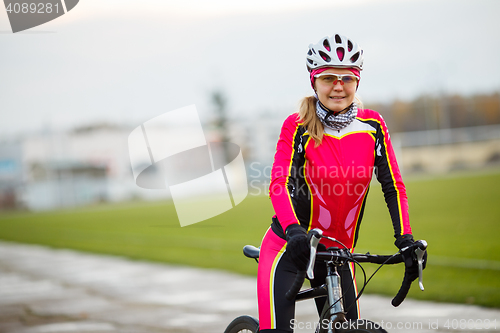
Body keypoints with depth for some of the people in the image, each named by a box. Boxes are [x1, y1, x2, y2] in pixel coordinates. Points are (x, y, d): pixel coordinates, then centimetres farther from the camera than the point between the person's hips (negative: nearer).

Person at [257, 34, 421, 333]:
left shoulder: (373, 126, -2)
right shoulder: (297, 127, -10)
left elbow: (393, 187, -2)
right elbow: (279, 184, -21)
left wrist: (405, 239, -16)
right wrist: (294, 229, -39)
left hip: (338, 252, 3)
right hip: (290, 247, -3)